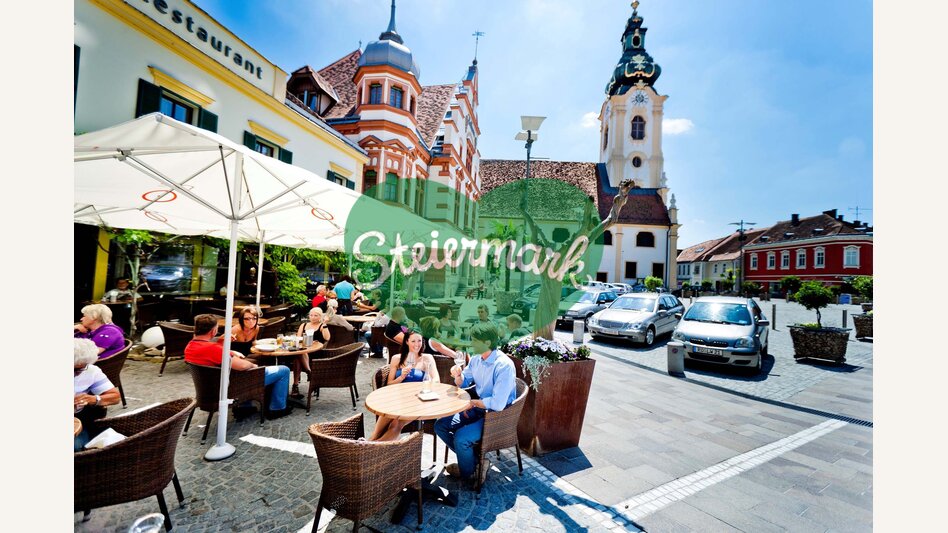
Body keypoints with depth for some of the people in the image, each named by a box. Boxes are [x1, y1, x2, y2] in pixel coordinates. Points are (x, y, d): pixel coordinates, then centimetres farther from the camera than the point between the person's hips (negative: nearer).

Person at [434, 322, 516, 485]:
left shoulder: (504, 366, -27)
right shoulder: (476, 359, -3)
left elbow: (498, 404, -32)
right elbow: (463, 383, 12)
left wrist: (472, 403, -17)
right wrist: (458, 375, -12)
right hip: (478, 408, 8)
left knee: (461, 438, -24)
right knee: (440, 426, 1)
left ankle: (467, 473, 9)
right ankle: (474, 460, 12)